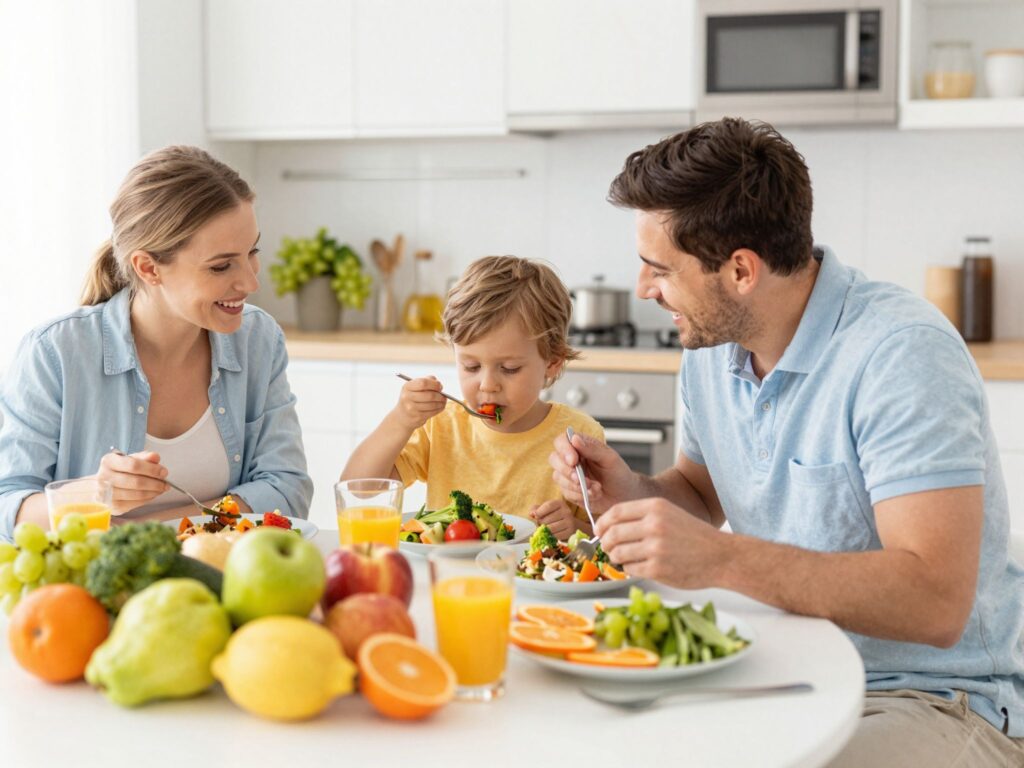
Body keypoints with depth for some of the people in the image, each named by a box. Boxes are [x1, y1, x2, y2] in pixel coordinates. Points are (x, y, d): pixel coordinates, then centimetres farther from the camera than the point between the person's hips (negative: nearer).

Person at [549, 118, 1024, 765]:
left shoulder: (903, 354, -22)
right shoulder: (712, 347, 4)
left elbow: (936, 601, -29)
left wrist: (721, 560, -35)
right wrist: (629, 494, -2)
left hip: (936, 701, -7)